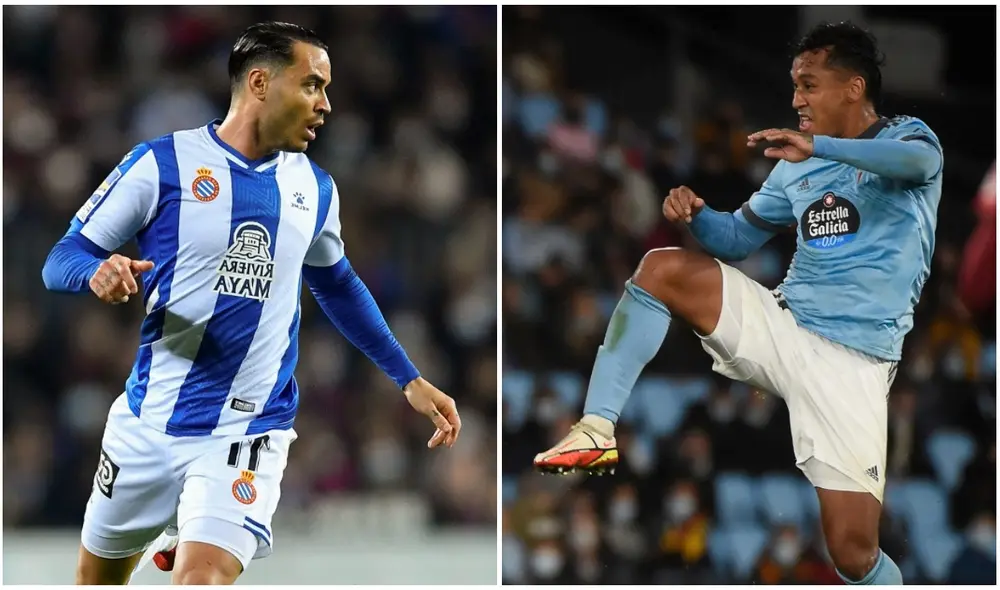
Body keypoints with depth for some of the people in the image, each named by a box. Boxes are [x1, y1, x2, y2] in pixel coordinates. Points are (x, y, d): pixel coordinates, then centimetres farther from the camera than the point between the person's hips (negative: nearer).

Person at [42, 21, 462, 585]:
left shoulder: (315, 189, 7)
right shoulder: (163, 162, -6)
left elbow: (337, 284, 25)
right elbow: (63, 259, -5)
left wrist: (409, 379, 24)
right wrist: (99, 271, -28)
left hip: (248, 434, 1)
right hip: (147, 426, -1)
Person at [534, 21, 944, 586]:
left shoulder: (907, 137, -2)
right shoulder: (798, 167, 15)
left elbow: (920, 160, -28)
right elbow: (736, 238, 22)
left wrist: (819, 146, -41)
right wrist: (696, 213, -2)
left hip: (851, 363, -5)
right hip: (782, 326, 5)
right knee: (662, 269, -15)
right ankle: (598, 430, -17)